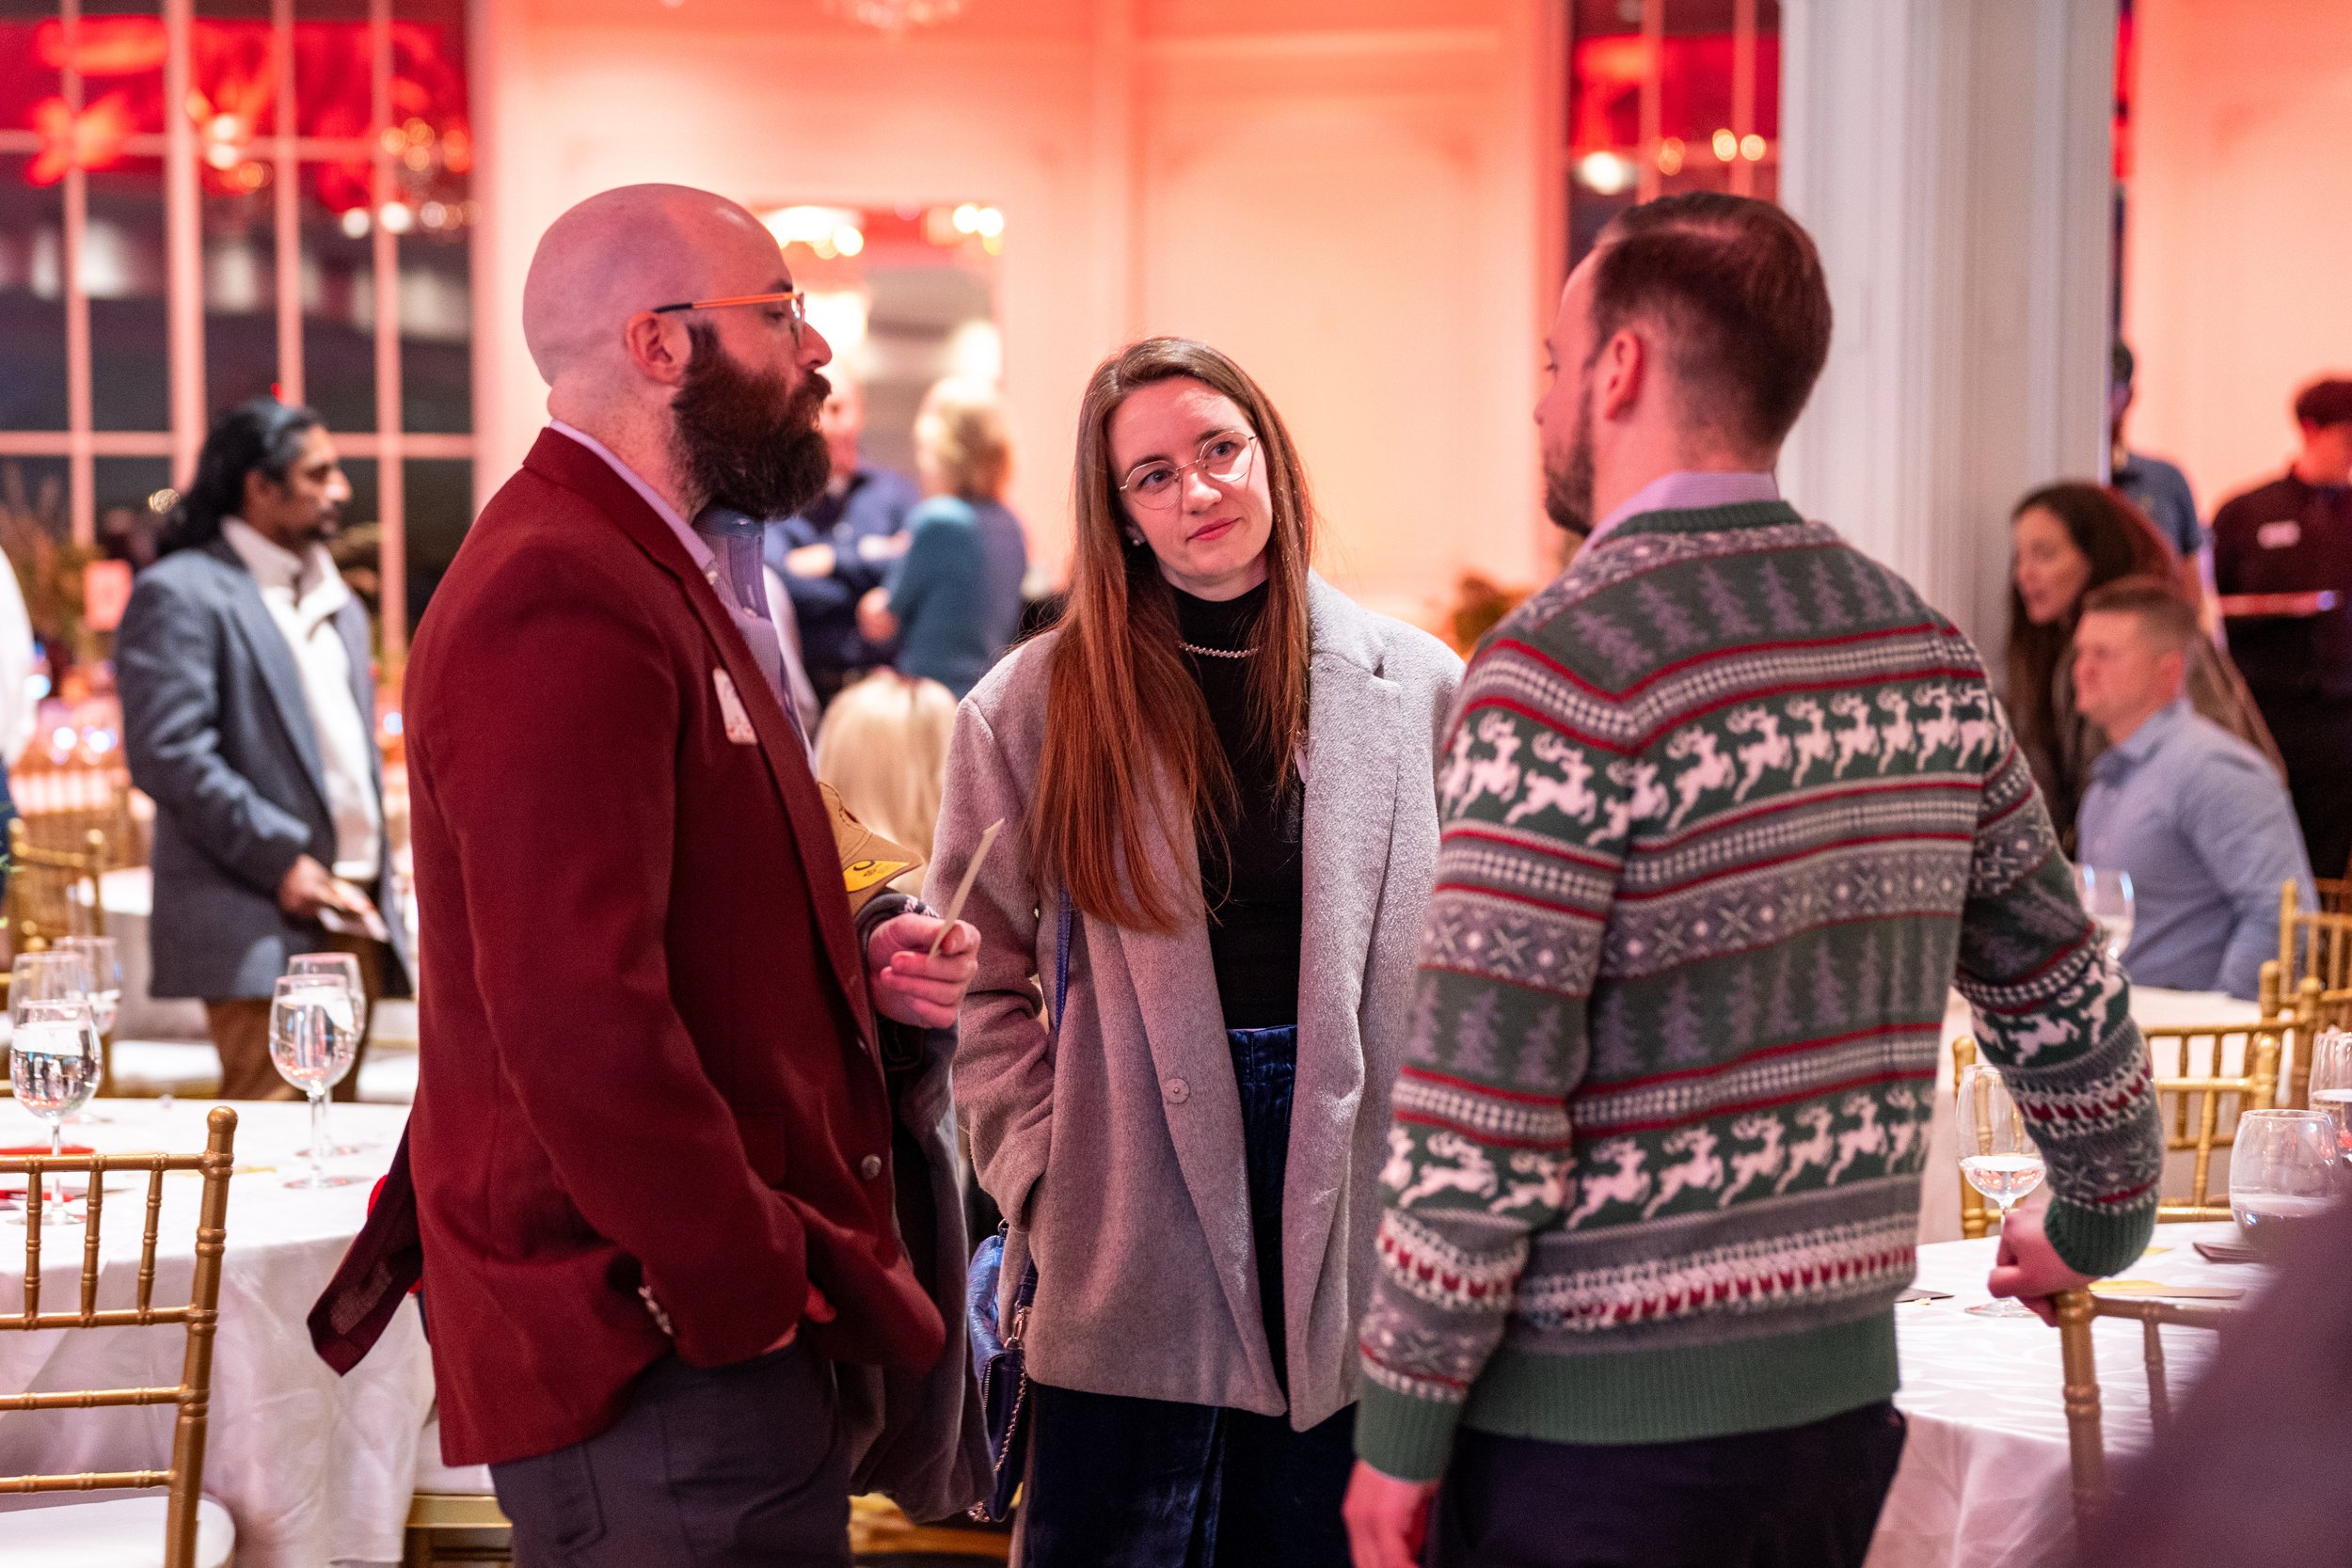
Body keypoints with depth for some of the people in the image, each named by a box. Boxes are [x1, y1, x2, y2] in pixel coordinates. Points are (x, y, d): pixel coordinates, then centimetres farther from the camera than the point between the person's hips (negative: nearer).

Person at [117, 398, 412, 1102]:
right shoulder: (180, 594, -6)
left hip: (357, 914, 8)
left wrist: (378, 879, 13)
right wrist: (280, 858, -17)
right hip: (260, 924, -8)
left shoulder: (339, 607, 22)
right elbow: (168, 753, -15)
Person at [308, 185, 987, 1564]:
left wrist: (855, 960, 8)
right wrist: (749, 1295, -19)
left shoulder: (652, 572, 18)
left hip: (725, 1305, 10)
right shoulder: (564, 606, -18)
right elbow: (577, 1016, -25)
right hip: (664, 1349, -10)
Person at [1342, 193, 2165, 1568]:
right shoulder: (1926, 650, 6)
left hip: (1592, 1422, -7)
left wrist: (1400, 1431, -10)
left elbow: (1480, 1112, -18)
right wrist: (2099, 1220, 32)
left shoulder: (1565, 669, -16)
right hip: (1840, 1401, 7)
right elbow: (2062, 992, 15)